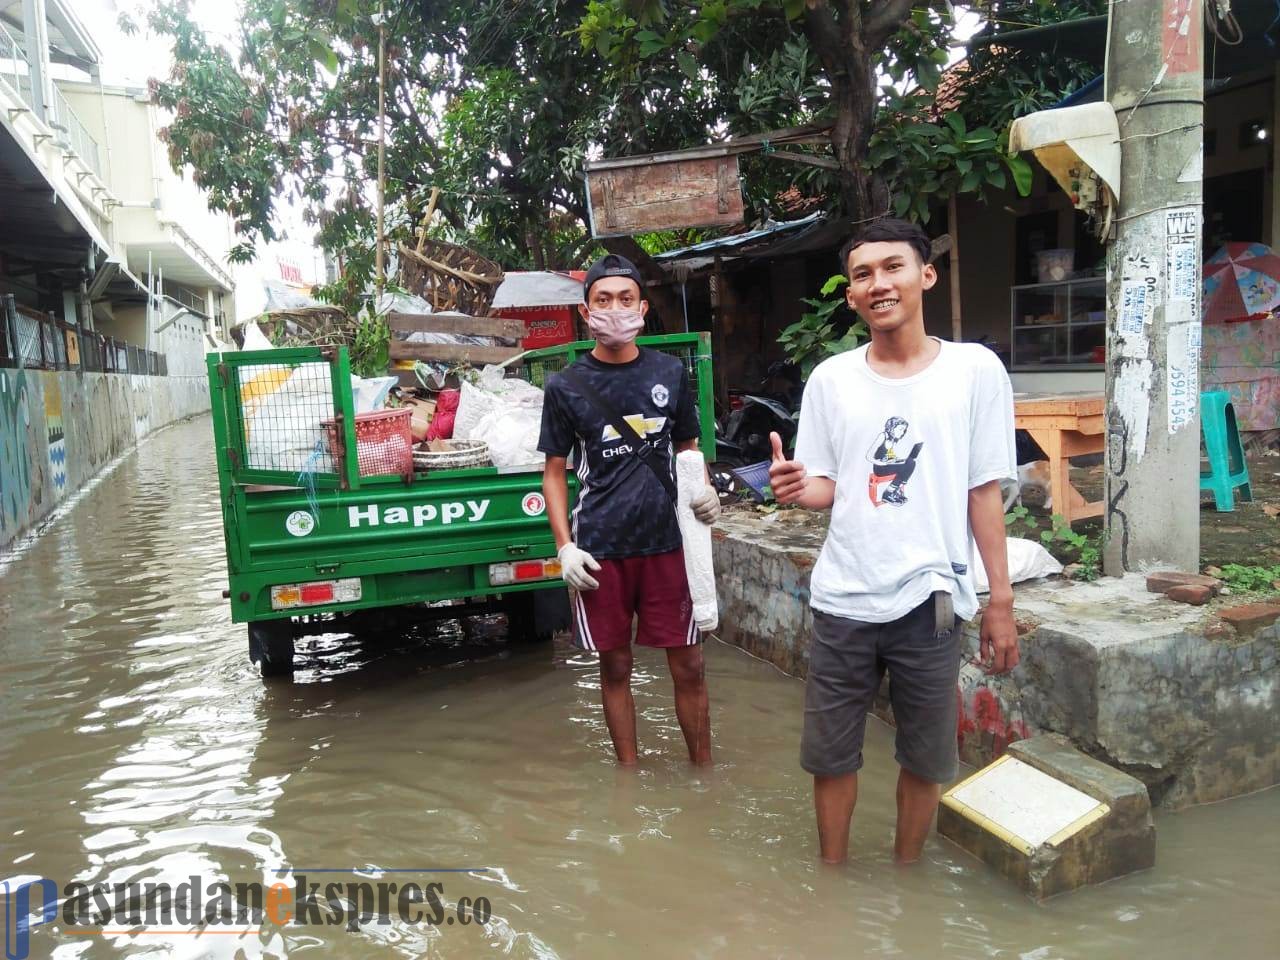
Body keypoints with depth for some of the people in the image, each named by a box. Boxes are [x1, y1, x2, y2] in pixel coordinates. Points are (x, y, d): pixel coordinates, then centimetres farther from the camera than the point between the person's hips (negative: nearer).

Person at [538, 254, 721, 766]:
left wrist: (704, 489, -5)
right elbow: (555, 472, 4)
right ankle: (629, 772, 28)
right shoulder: (566, 387, 0)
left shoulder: (670, 372, 5)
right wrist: (564, 545, -5)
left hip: (666, 541, 1)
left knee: (689, 666, 6)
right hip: (600, 549, -1)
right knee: (615, 666, 10)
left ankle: (704, 771, 25)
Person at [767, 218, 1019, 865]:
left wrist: (1001, 600, -1)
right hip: (842, 600, 2)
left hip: (930, 600, -1)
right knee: (830, 756, 12)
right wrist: (797, 487, -17)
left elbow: (984, 492, 0)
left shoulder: (975, 370, -2)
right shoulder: (830, 379, 3)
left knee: (925, 760, 13)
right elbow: (825, 488, 7)